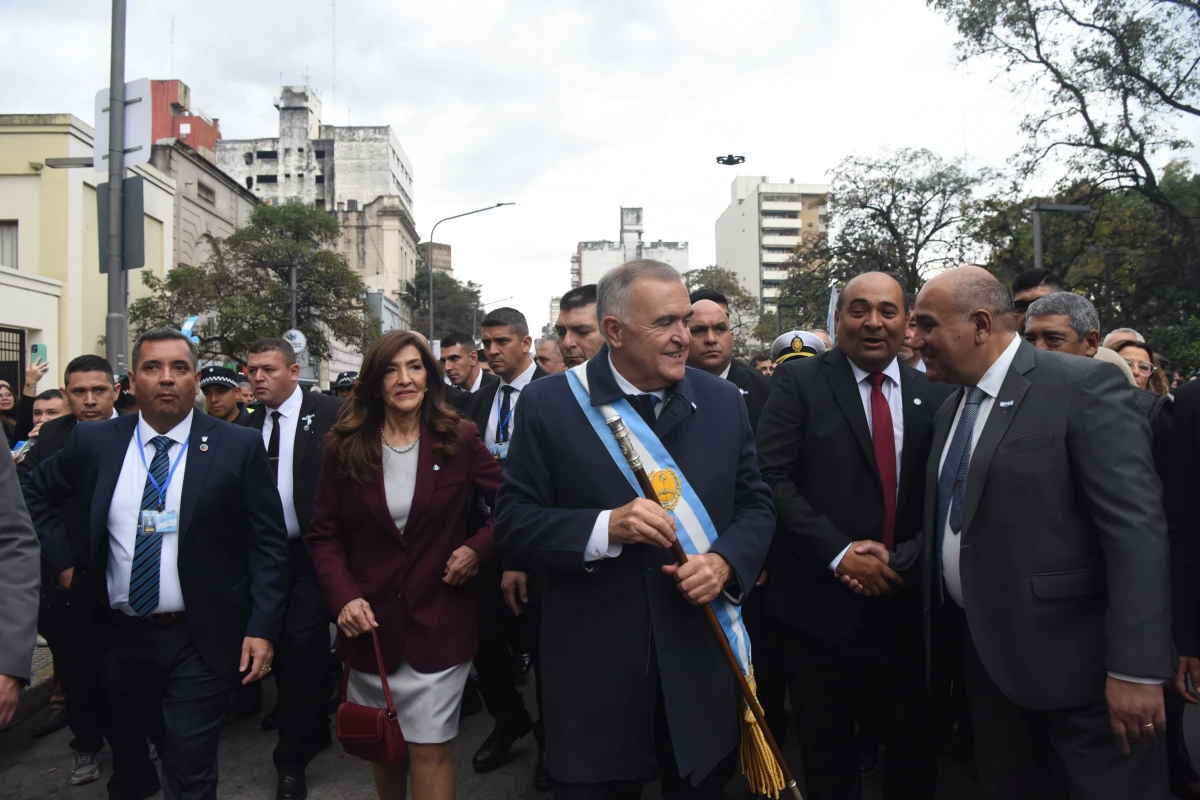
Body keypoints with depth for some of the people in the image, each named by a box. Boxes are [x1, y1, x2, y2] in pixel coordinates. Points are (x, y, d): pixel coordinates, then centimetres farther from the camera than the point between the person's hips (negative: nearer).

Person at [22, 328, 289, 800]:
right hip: (119, 635, 4)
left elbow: (269, 544, -8)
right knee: (126, 745, 24)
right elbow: (34, 493, 17)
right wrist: (63, 561, 6)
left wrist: (262, 628, -13)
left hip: (201, 640, -4)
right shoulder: (93, 442, 0)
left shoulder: (238, 447, -9)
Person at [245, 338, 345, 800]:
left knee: (302, 646, -6)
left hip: (311, 553, -5)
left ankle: (292, 760, 10)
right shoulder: (249, 422, 6)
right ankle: (313, 730, 37)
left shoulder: (331, 414, -10)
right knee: (284, 646, 15)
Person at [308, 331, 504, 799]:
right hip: (369, 622, 2)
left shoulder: (460, 439, -4)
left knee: (429, 750, -1)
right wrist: (344, 597, -11)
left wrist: (478, 548, -11)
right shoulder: (345, 446, -1)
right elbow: (324, 536, 2)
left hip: (439, 622, -2)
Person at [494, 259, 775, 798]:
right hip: (593, 671, -2)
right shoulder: (549, 403, -8)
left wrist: (726, 561, -14)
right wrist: (604, 528, -23)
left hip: (700, 664, 3)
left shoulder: (723, 401, 1)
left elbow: (755, 505, 7)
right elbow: (512, 521, -8)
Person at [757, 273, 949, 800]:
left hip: (909, 605, 3)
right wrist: (838, 553, -19)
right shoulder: (798, 381, -4)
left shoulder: (934, 396, 6)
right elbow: (773, 478, -13)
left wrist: (905, 557, -13)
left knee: (914, 754, 18)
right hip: (822, 603, -2)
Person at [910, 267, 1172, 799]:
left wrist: (1136, 668, -22)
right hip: (985, 653, 7)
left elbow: (1135, 528, -19)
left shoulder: (1082, 385, -12)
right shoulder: (950, 410, 12)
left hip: (1071, 656, -7)